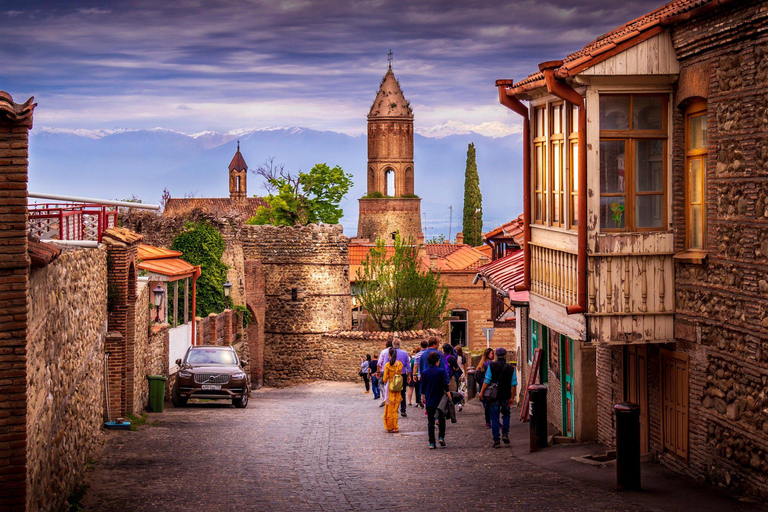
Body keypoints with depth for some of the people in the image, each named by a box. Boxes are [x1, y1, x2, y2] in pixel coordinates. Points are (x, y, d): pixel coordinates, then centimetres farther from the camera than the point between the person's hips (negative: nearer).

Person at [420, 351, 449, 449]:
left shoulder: (424, 372, -2)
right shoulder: (441, 371, -9)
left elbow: (423, 387, 3)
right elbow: (445, 385, -7)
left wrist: (422, 397, 15)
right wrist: (449, 395, 3)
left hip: (429, 400, 1)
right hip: (439, 399, -1)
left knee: (430, 421, 5)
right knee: (441, 419, 19)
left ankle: (431, 443, 1)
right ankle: (441, 436, 7)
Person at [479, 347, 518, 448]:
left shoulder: (491, 366, -5)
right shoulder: (511, 368, 0)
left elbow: (487, 381, -9)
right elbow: (514, 384, -1)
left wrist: (482, 392, -1)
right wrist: (512, 397, 6)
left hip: (494, 395, -1)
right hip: (506, 396, 1)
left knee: (494, 418, 4)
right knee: (506, 415, 23)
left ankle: (496, 441, 2)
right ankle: (505, 434, 8)